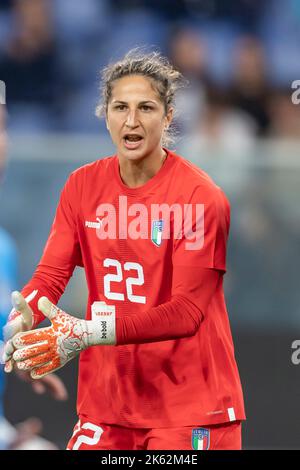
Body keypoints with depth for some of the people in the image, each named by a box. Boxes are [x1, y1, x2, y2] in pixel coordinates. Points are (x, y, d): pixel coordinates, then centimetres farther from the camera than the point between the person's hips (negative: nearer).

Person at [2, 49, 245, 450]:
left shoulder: (201, 197, -13)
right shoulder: (82, 185, 4)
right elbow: (51, 273, 1)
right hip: (106, 399, 4)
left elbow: (187, 311, -19)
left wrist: (92, 333, -31)